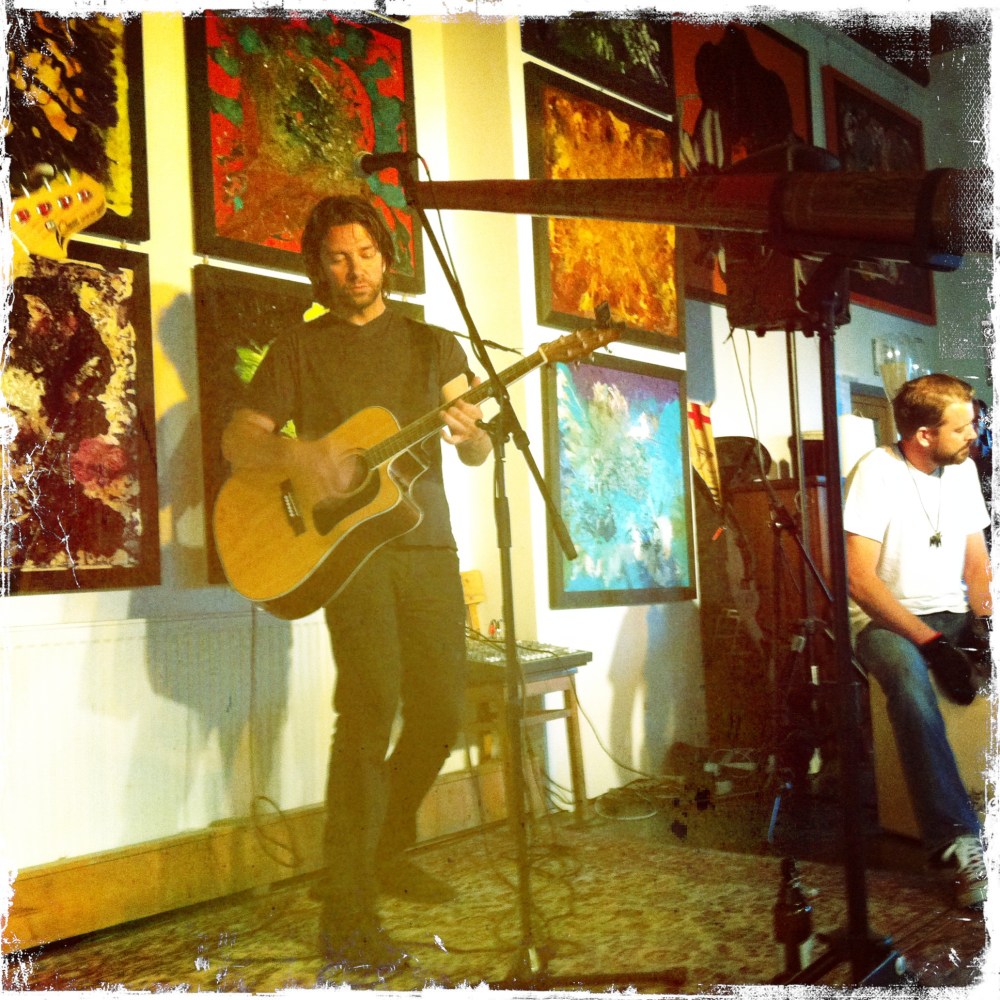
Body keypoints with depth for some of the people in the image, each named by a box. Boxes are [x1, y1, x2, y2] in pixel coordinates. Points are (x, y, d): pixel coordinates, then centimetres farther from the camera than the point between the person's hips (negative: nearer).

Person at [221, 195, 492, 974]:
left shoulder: (433, 345, 16)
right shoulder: (298, 350, 10)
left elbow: (478, 452, 12)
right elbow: (238, 440, 3)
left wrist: (468, 431, -12)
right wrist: (294, 451, -19)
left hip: (426, 544, 4)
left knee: (441, 711, 3)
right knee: (372, 704, -20)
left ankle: (388, 850, 29)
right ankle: (347, 915, -15)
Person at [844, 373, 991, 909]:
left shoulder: (962, 469, 8)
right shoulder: (877, 471, -12)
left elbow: (976, 562, 10)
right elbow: (861, 580, -18)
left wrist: (985, 622, -10)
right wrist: (929, 641, -24)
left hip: (954, 613, 6)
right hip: (888, 619, -6)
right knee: (909, 679, -38)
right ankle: (960, 842, -36)